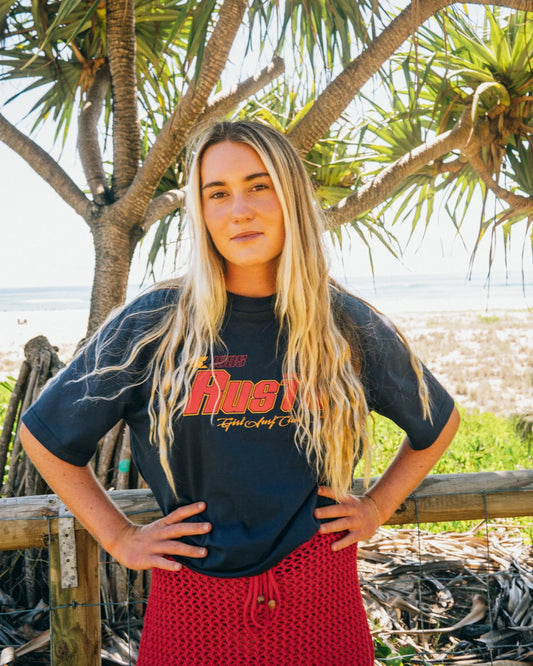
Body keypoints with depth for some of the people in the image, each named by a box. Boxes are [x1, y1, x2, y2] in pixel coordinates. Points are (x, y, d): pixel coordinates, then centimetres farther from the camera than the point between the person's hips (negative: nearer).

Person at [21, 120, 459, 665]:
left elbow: (438, 422, 16)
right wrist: (118, 537, 2)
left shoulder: (350, 327, -2)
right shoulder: (151, 327, -6)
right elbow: (44, 433, 5)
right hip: (192, 596, 0)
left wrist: (377, 506, 8)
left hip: (318, 598, 1)